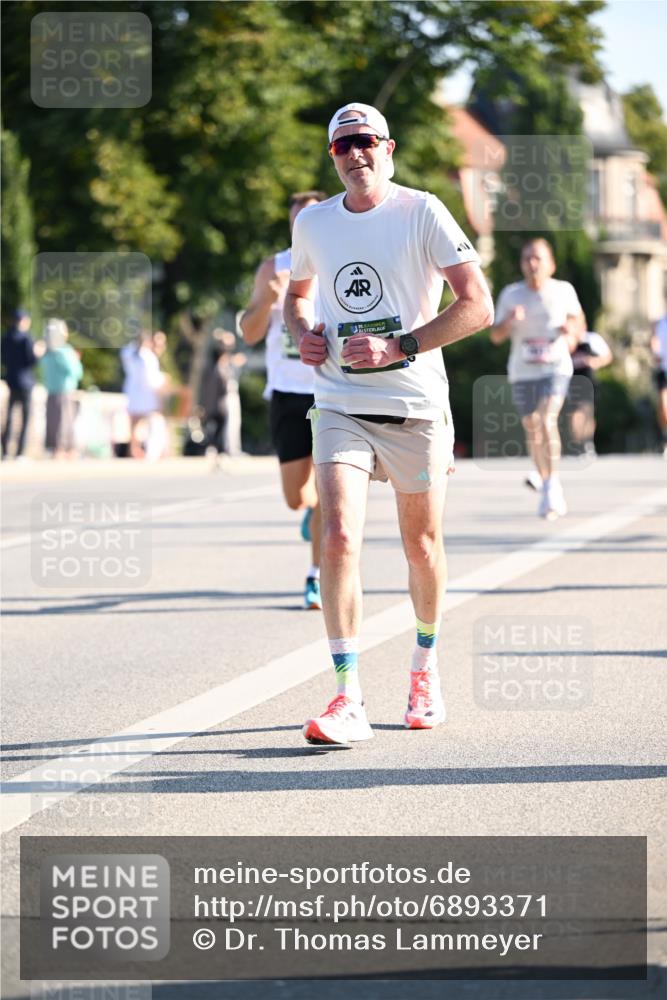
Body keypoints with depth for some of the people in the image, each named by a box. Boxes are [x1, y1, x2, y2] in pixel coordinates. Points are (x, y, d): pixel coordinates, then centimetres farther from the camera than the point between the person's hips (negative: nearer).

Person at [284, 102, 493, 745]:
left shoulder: (421, 212, -7)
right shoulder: (313, 223, 6)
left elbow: (478, 306, -11)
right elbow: (296, 292, 27)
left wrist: (397, 347, -19)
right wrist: (303, 334, 4)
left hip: (415, 407, -2)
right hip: (340, 407, 2)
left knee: (421, 546, 10)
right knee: (338, 539, -16)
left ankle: (425, 667, 36)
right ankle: (348, 698, -16)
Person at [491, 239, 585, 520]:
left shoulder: (564, 291, 1)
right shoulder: (511, 294, 2)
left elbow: (578, 319, 17)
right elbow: (496, 336, 2)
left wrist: (573, 328, -6)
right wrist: (509, 321, -19)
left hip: (555, 367, -3)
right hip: (522, 372, 3)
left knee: (547, 420, -23)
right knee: (532, 430, 9)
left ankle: (552, 484, -20)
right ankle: (549, 489, 25)